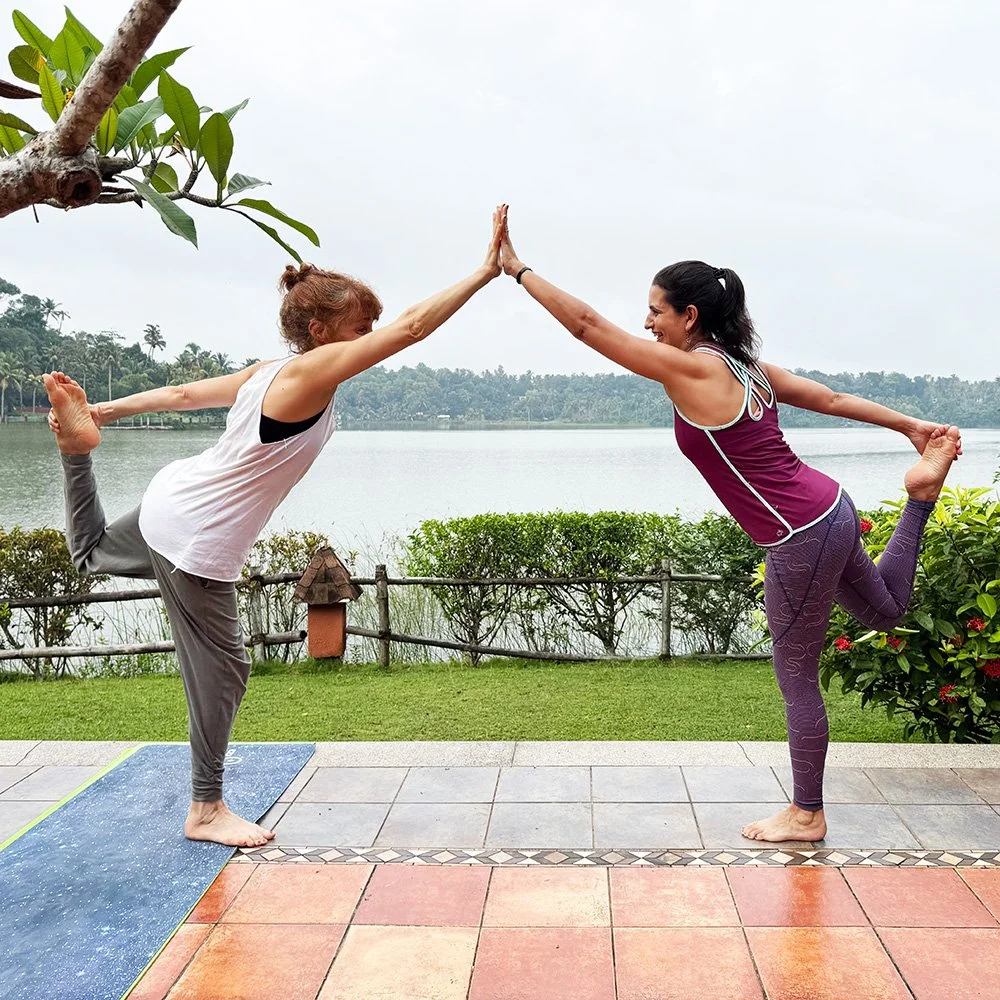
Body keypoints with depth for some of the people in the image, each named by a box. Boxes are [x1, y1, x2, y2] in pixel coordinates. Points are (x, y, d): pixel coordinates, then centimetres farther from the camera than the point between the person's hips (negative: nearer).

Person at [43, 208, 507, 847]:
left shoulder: (269, 372, 4)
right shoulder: (313, 370, -22)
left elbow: (184, 394, 14)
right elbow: (412, 326, -27)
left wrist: (106, 412, 24)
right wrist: (488, 271, -24)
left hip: (171, 506, 9)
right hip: (199, 542, -9)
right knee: (221, 669, 3)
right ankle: (207, 811, 17)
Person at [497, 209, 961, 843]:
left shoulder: (692, 369, -17)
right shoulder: (745, 366, 8)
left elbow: (588, 325, -16)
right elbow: (830, 399, 14)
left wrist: (517, 269, -11)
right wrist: (910, 426, 22)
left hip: (799, 538, -9)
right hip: (827, 510, 9)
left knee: (798, 679, 5)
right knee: (885, 611, 34)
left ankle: (807, 815, 21)